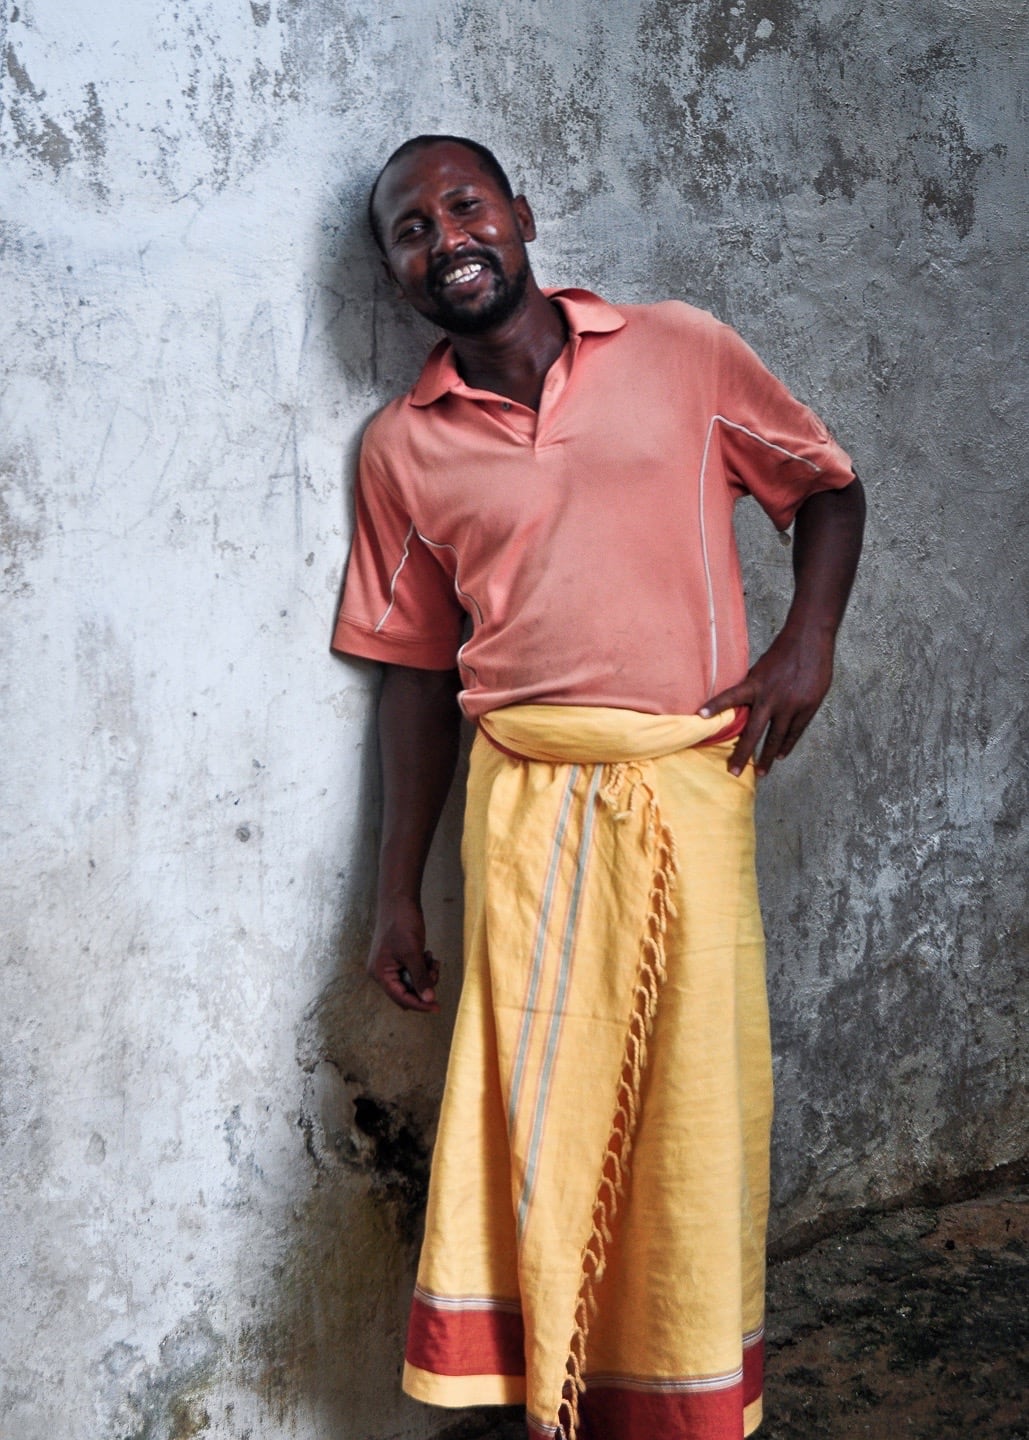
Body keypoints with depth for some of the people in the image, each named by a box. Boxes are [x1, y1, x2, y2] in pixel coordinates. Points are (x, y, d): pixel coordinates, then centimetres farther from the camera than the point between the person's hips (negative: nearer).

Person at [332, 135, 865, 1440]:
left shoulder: (685, 352, 5)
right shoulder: (403, 448, 8)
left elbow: (826, 488, 14)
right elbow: (416, 671, 11)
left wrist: (807, 642, -5)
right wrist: (398, 893, 10)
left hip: (689, 787, 0)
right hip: (523, 802, 1)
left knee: (694, 1105, 7)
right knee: (539, 1109, 2)